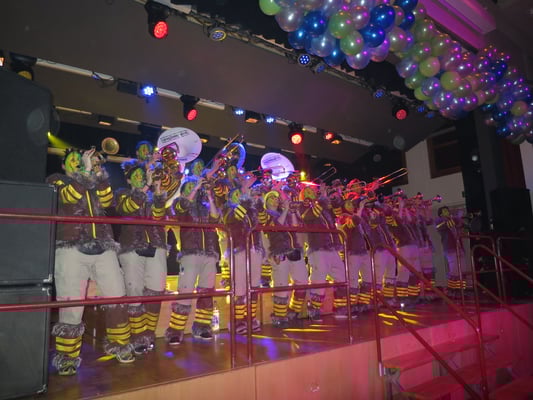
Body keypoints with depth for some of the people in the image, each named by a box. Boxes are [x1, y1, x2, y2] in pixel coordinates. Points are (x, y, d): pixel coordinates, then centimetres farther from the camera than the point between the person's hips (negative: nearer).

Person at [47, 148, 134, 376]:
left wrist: (100, 175, -4)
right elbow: (68, 196, -7)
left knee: (117, 298, 1)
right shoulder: (56, 180, 16)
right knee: (71, 306, -7)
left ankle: (118, 345, 17)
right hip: (71, 248, -3)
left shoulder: (95, 184, 26)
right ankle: (67, 357, 9)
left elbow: (106, 202, 5)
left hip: (103, 248, 4)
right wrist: (87, 171, -10)